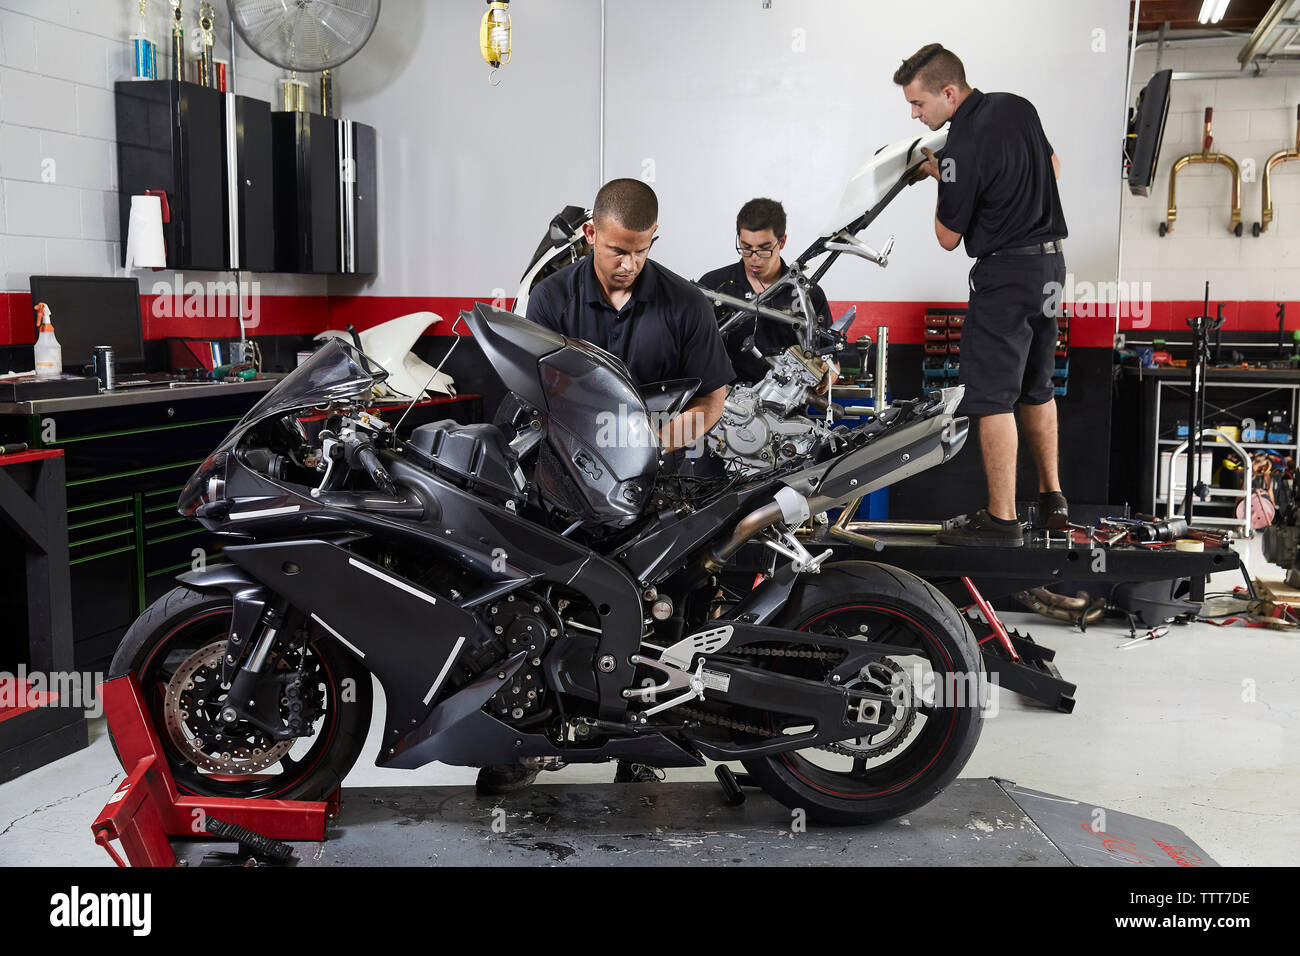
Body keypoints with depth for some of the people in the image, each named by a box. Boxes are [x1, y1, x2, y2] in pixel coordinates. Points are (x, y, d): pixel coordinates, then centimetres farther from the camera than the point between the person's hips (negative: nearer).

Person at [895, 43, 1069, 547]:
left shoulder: (962, 150, -21)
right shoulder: (1017, 106, 5)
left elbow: (949, 237, -11)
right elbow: (1053, 169, 22)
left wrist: (940, 176, 4)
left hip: (1005, 275, -9)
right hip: (1050, 262, 9)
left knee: (991, 396, -4)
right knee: (1035, 387, 18)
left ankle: (1001, 519, -2)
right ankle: (1051, 499, 26)